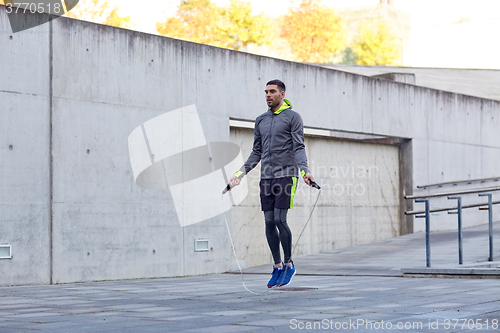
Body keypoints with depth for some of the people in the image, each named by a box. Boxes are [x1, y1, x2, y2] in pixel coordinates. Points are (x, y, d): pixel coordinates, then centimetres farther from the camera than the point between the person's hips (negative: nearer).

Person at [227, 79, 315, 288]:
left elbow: (299, 148, -6)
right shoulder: (261, 120, 17)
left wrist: (304, 170, -21)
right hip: (266, 177, 5)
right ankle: (277, 266, 14)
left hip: (286, 175, -5)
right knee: (269, 223, 3)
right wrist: (240, 173, 13)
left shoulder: (293, 117, 2)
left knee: (280, 220, -10)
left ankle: (289, 265, 6)